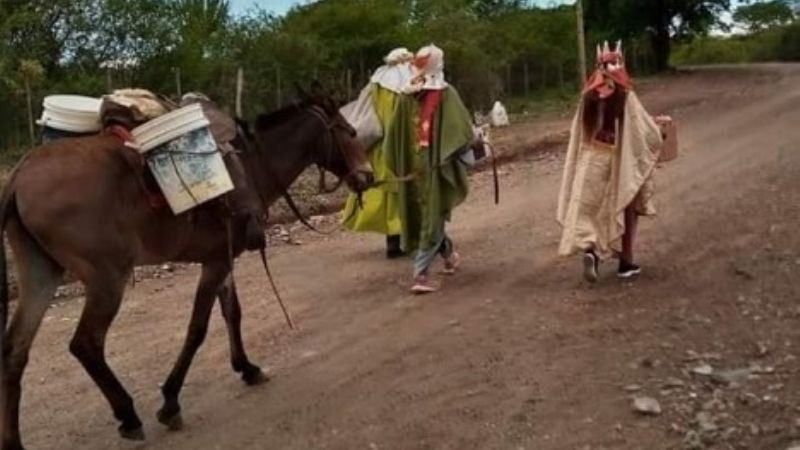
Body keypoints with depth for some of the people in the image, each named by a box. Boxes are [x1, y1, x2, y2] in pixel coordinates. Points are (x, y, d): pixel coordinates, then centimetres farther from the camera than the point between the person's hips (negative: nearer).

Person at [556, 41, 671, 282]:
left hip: (592, 164, 3)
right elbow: (643, 128, -6)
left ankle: (591, 249, -14)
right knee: (625, 210, 13)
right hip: (621, 163, -3)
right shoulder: (624, 97, -13)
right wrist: (658, 124, 15)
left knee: (594, 210, 11)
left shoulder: (588, 97, -1)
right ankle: (626, 262, 19)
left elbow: (579, 133, 5)